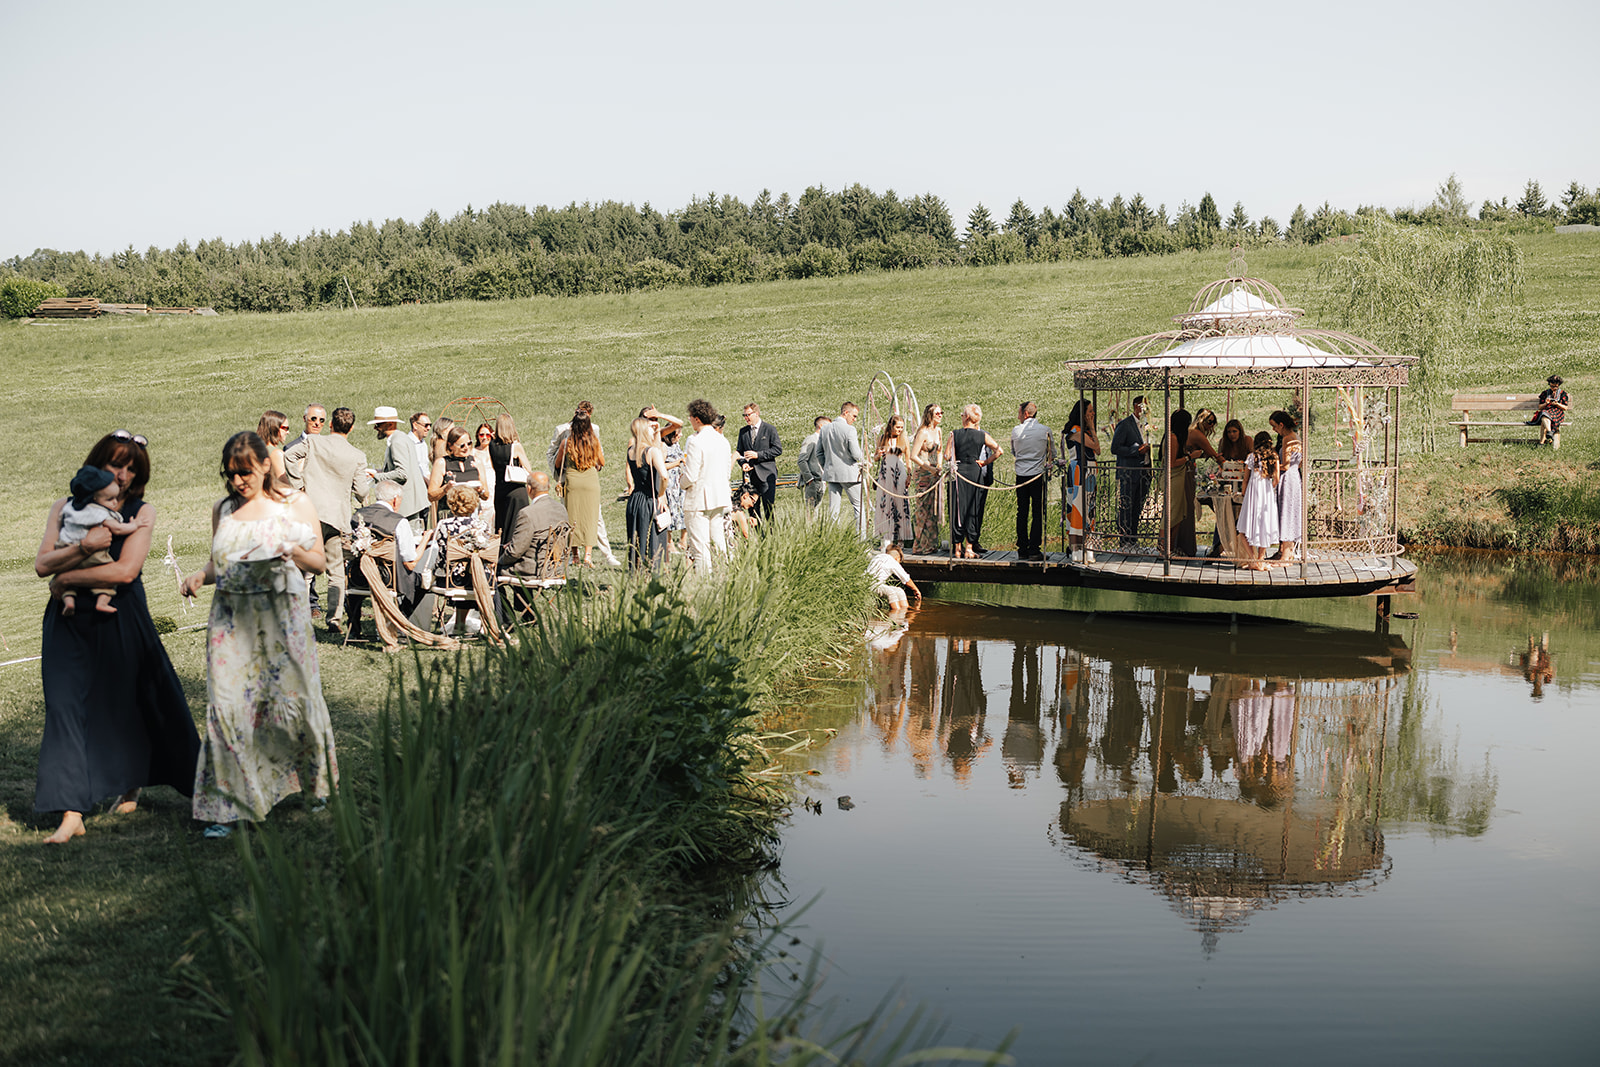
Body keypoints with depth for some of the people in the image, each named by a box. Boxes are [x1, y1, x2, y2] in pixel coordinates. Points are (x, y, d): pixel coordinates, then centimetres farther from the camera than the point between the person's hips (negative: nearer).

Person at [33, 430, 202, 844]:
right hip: (70, 623, 1)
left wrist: (68, 579, -9)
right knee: (66, 707, -8)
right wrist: (83, 547, -21)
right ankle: (72, 813, -11)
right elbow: (42, 564, -6)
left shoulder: (141, 513, 0)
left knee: (128, 704, 9)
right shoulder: (65, 508, 6)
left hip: (121, 621, -1)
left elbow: (125, 571, -13)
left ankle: (131, 787, 34)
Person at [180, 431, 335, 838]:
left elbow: (319, 563, 4)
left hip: (282, 615, -2)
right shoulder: (222, 510, 12)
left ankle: (317, 782, 26)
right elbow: (218, 563, 19)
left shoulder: (296, 505, 3)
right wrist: (200, 575, -2)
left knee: (294, 696, 0)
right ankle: (225, 807, -3)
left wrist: (294, 552, -16)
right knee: (226, 705, -7)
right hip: (231, 618, 2)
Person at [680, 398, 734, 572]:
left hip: (698, 500, -8)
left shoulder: (696, 442, -17)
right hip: (720, 498, 8)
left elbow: (690, 478, -18)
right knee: (718, 541, 14)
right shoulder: (722, 440, 7)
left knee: (700, 547, -3)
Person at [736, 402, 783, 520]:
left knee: (768, 506, -8)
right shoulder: (743, 431, 15)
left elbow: (778, 450, -5)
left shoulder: (770, 429, 1)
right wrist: (743, 463, -1)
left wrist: (758, 455, -12)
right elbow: (739, 451, 20)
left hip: (766, 474, -4)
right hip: (750, 475, 4)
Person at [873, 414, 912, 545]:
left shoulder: (904, 440, 5)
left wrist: (909, 475, -2)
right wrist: (878, 455, -8)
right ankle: (885, 538, 1)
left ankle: (899, 537, -2)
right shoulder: (882, 438, 8)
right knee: (884, 504, -2)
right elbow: (875, 457, 15)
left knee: (900, 504, -5)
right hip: (885, 474, 1)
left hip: (899, 474, -1)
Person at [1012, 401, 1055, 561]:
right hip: (1038, 475, -2)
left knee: (1022, 512, 8)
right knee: (1038, 512, 0)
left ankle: (1022, 550, 9)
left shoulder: (1016, 430, 1)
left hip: (1021, 475, 2)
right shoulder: (1045, 430, -3)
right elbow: (1052, 453, 7)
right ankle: (1034, 550, -4)